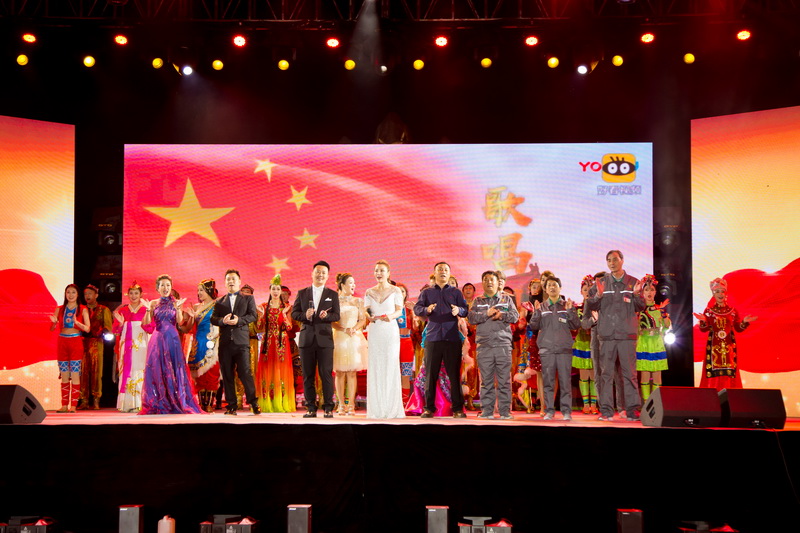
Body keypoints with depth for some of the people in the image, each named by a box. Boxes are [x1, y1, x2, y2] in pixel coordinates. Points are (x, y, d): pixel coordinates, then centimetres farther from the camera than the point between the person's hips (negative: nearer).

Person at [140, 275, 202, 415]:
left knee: (173, 370, -3)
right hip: (157, 339, 1)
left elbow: (180, 321, -7)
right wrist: (148, 309, -15)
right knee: (156, 370, -1)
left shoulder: (176, 303, 6)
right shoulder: (154, 303, 9)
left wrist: (178, 308, -20)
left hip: (172, 339, -1)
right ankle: (157, 405, 5)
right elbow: (146, 322, 0)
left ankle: (178, 403, 2)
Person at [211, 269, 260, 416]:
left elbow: (253, 315, 0)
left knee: (245, 372, -11)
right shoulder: (219, 302, 19)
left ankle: (253, 403, -2)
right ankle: (231, 405, 8)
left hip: (241, 341, -3)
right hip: (225, 342, 3)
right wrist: (223, 320, -12)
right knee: (227, 375, 2)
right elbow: (213, 318, 9)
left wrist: (239, 320, -15)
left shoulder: (248, 298, 13)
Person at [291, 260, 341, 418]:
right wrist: (305, 315, -12)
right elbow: (294, 313, 8)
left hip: (324, 339, -2)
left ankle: (328, 408, 1)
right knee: (308, 375, 3)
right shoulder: (302, 293, 13)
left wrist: (326, 315, -17)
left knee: (326, 374, -5)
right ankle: (311, 408, 9)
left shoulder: (332, 295, 10)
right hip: (306, 338, 2)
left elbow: (337, 316, 4)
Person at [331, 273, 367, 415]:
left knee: (352, 372, -1)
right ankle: (342, 405, 5)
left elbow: (363, 319, 6)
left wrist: (354, 329, -12)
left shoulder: (358, 301, 11)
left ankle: (351, 405, 1)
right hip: (339, 338, -1)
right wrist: (344, 329, -15)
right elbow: (331, 322, -1)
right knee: (340, 372, -1)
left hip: (355, 338, 1)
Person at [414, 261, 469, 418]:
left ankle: (458, 408, 4)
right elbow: (416, 308, 2)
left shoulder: (456, 292, 14)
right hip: (432, 338, 1)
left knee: (454, 374, -1)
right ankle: (429, 408, 7)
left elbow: (466, 310, 3)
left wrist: (459, 310, -21)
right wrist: (426, 310, -20)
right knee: (431, 374, 1)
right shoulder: (427, 292, 14)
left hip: (452, 338, 0)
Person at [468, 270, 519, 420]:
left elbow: (515, 316, 5)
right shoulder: (478, 301, 16)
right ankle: (487, 411, 5)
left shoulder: (507, 299, 16)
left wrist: (502, 315, -12)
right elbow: (471, 318, 2)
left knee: (504, 380, -2)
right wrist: (487, 314, -11)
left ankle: (505, 411, 1)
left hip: (503, 344, 0)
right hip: (484, 346, 1)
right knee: (486, 380, 1)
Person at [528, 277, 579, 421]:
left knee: (565, 381, -4)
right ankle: (549, 410, 6)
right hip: (546, 349, 1)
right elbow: (533, 326, 5)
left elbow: (576, 325, 4)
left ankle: (566, 411, 0)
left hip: (564, 349, -1)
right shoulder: (541, 307, 13)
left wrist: (570, 311, -10)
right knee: (548, 381, 1)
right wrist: (537, 311, -9)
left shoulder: (567, 306, 11)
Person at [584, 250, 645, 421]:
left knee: (630, 373, 0)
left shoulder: (633, 282, 8)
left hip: (627, 334, -1)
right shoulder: (601, 283, 10)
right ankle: (606, 410, 4)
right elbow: (588, 307, 5)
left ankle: (633, 410, 4)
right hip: (607, 334, 1)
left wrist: (636, 294, -14)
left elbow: (641, 307, 5)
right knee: (606, 373, 1)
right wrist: (598, 296, -13)